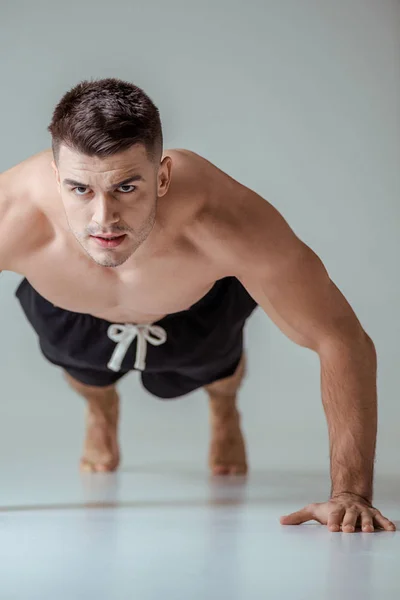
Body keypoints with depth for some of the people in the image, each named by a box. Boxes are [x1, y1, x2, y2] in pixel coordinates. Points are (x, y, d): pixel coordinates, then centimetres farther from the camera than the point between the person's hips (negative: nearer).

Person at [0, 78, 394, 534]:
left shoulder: (225, 221, -48)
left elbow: (344, 342, -38)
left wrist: (350, 492, -44)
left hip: (198, 311, 0)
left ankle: (225, 412, 55)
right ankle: (101, 413, 48)